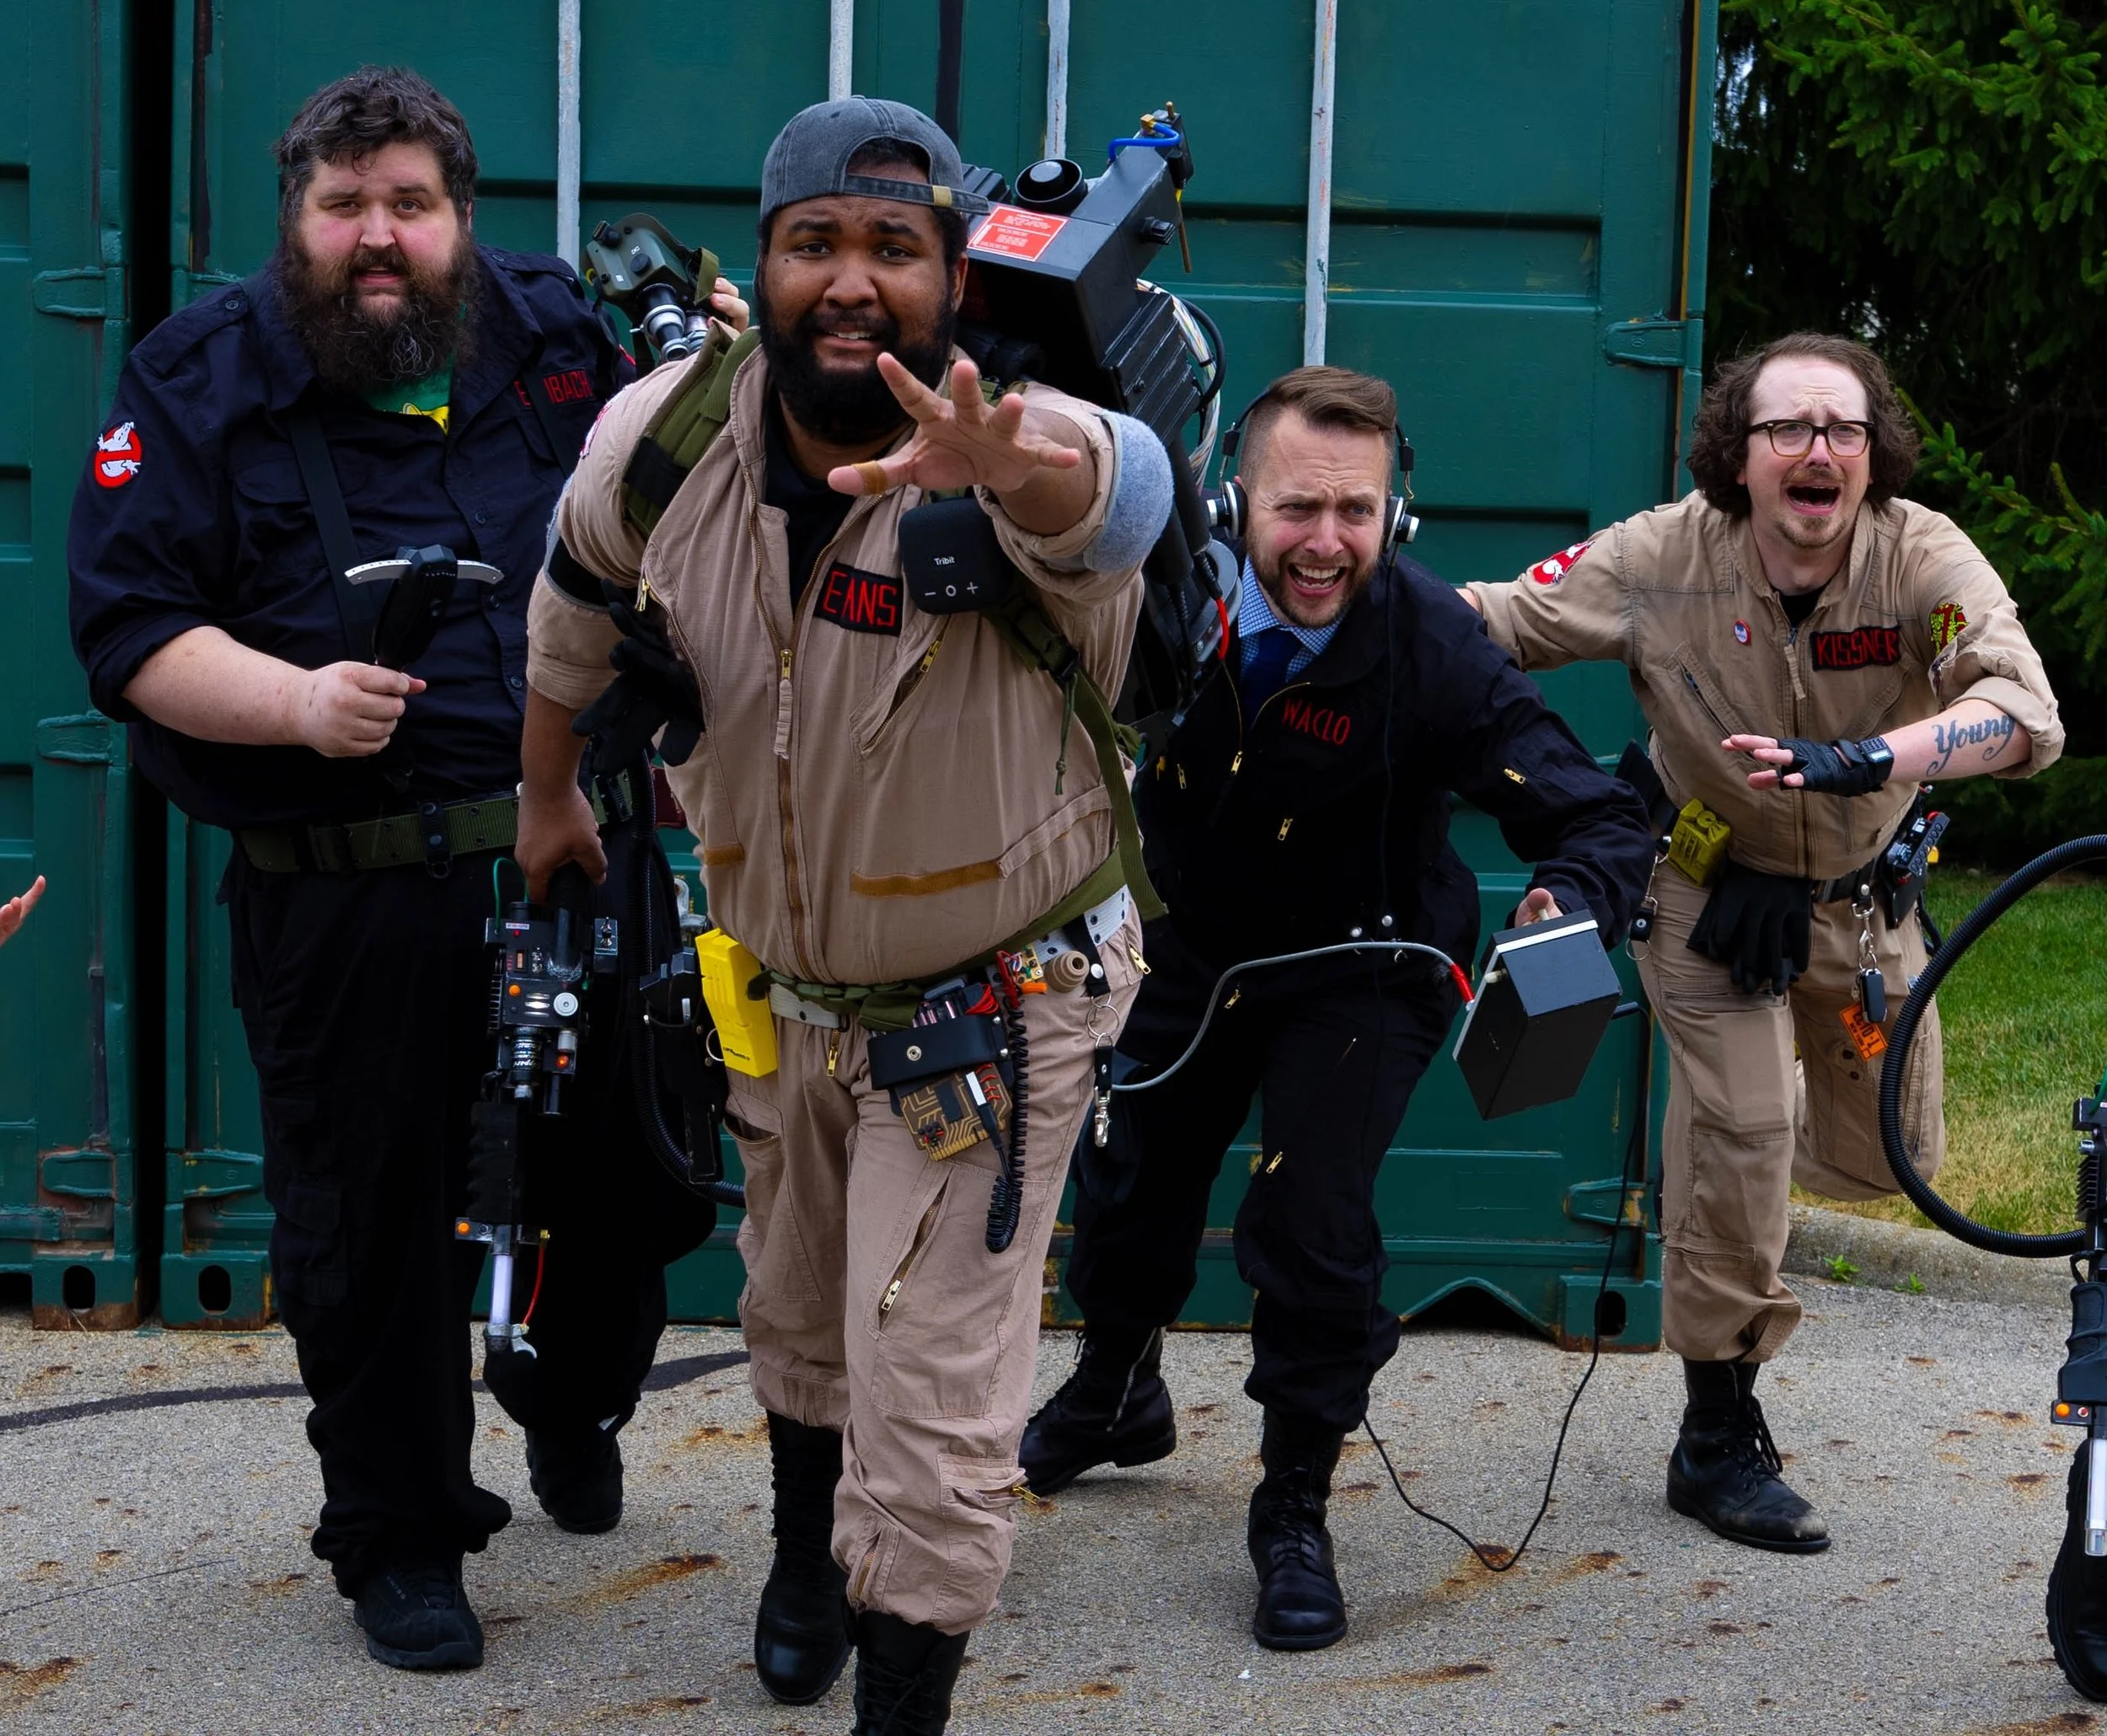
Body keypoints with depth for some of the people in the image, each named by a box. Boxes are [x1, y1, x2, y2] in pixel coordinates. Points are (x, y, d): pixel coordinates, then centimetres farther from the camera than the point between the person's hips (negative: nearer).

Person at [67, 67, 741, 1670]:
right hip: (348, 903, -3)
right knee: (373, 1222, 7)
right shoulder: (203, 384, 0)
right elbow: (129, 629, -7)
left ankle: (571, 1402, 45)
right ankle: (398, 1540, 28)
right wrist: (296, 703, -21)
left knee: (636, 1173, 13)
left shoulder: (562, 334, 9)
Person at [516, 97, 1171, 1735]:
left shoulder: (1028, 449, -32)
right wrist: (549, 796, 18)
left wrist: (1010, 481, -81)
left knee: (930, 1408, -5)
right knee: (796, 1316, 29)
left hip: (1000, 999, -5)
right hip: (786, 977, 5)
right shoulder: (660, 437, -18)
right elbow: (577, 609, 4)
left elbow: (1114, 491, -58)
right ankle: (807, 1547, 58)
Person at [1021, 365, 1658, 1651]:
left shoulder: (1432, 646, -30)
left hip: (1358, 973, -3)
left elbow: (1606, 822, -30)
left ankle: (1296, 1514, 8)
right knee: (1129, 1180, 19)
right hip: (1195, 942, 4)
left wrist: (1572, 904, -51)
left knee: (1311, 1224, -16)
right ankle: (1117, 1393, 51)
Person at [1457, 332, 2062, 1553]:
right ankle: (1719, 1442, 1)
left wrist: (1862, 759, -55)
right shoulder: (1664, 558, -23)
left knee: (1887, 1160, 12)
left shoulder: (1925, 559, -25)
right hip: (1713, 891, -2)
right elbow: (1497, 623, -16)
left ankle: (1731, 1140, 48)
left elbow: (2028, 714, -39)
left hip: (1861, 899, 3)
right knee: (1740, 1139, -12)